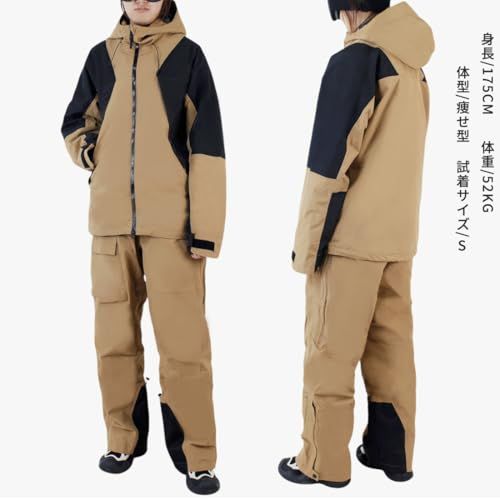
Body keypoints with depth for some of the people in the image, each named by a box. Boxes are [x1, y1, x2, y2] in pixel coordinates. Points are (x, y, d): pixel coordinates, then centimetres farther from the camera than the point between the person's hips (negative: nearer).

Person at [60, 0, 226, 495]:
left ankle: (196, 455, 8)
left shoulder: (187, 54, 3)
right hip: (110, 217, 4)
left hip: (171, 220, -3)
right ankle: (123, 439, 26)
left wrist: (205, 227, -10)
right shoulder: (101, 55, 13)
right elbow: (75, 123, 25)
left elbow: (206, 145, -3)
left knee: (182, 339, -5)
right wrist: (90, 153, 1)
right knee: (115, 336, 9)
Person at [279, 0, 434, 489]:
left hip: (350, 235, -7)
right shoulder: (414, 68, 13)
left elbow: (328, 163, -14)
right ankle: (392, 451, 22)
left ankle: (323, 463, 11)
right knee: (390, 347, 12)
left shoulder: (353, 60, -10)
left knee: (329, 352, 1)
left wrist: (307, 245, -10)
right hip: (398, 234, 8)